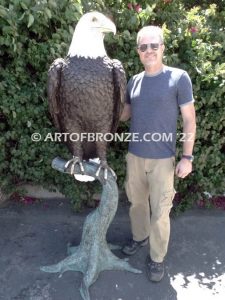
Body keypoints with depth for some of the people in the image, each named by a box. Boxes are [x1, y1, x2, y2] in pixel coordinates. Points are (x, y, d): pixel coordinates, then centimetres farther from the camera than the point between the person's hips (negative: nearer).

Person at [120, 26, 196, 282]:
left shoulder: (179, 78, -7)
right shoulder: (134, 81, 6)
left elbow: (189, 119, -6)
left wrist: (187, 157, -9)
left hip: (162, 159, -4)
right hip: (134, 156, 5)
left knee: (160, 212, 5)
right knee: (137, 202, 19)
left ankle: (157, 257, 26)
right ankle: (139, 237, 44)